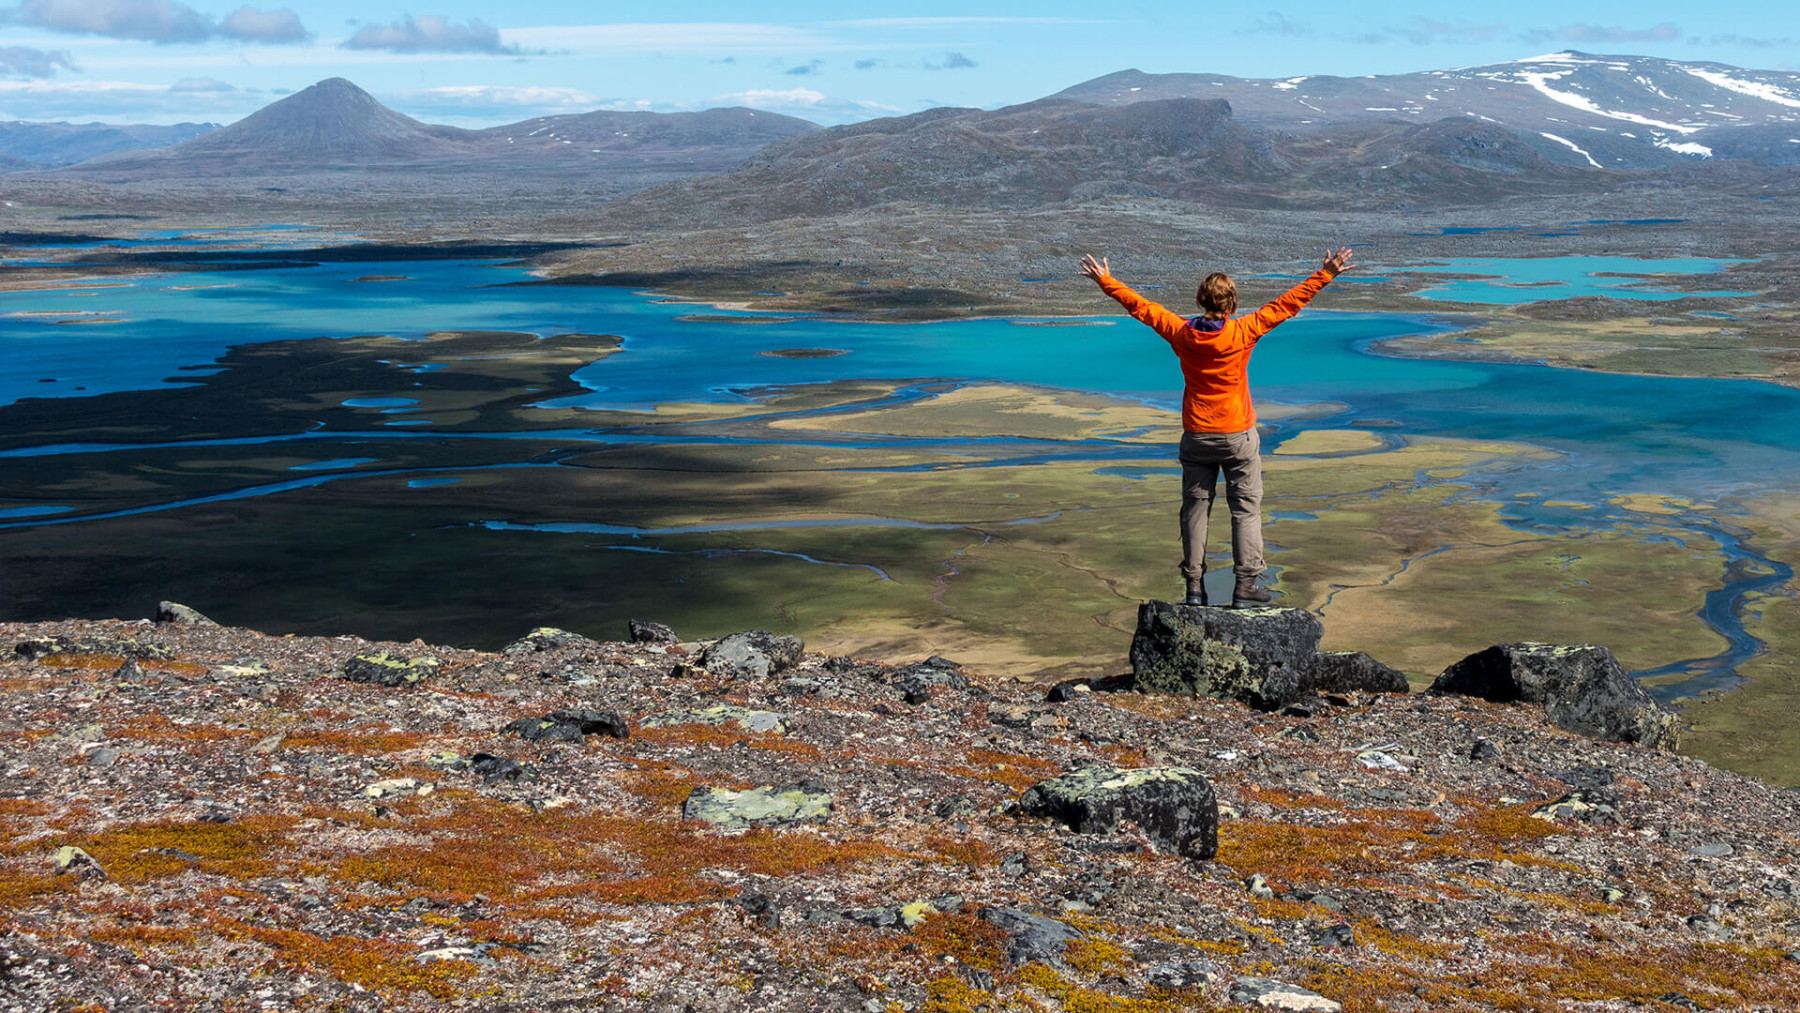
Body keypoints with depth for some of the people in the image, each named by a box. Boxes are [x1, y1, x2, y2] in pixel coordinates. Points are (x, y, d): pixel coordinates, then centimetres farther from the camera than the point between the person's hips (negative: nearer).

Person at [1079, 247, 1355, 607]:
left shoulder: (1181, 334, -7)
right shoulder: (1242, 333, -14)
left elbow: (1140, 306, 4)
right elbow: (1287, 304, -10)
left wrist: (1105, 281, 15)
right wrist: (1325, 275, -4)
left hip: (1196, 438, 3)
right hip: (1238, 436, -3)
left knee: (1195, 508, 10)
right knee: (1246, 509, 6)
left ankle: (1194, 587, 11)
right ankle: (1245, 585, 5)